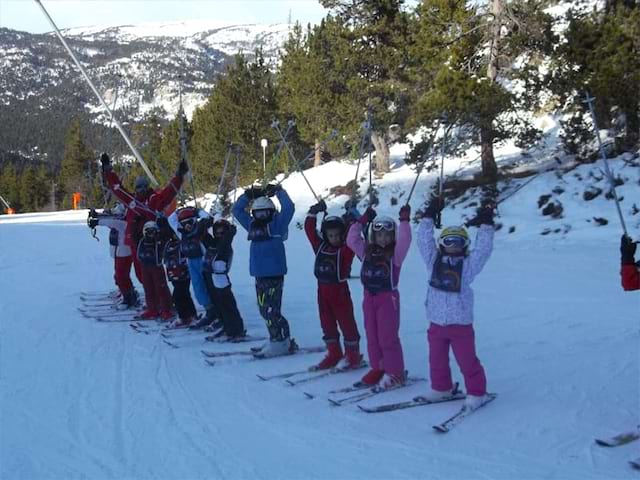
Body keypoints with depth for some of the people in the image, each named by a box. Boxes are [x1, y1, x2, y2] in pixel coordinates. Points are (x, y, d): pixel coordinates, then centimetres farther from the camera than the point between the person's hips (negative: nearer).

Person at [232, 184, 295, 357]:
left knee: (271, 311, -9)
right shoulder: (252, 225, 14)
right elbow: (237, 210, 21)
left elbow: (289, 208, -15)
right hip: (259, 275, 7)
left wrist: (279, 191, -6)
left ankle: (281, 343, -1)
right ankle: (278, 340, 21)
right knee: (265, 310, 11)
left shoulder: (277, 225, -2)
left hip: (275, 275, -7)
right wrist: (248, 196, 11)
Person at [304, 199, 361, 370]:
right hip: (323, 290, 6)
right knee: (327, 324, 12)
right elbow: (309, 229, 7)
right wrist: (313, 213, 0)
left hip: (339, 290, -5)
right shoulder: (320, 246, 5)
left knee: (346, 323, 2)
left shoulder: (346, 249, -9)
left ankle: (353, 355, 13)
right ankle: (334, 354, 24)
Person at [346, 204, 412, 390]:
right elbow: (351, 239, 7)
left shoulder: (395, 253, -5)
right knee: (372, 336, 12)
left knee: (388, 337, -4)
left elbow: (404, 240, -22)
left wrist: (404, 221, -23)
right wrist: (362, 221, 4)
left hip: (388, 297, -6)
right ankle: (378, 368, 23)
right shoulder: (367, 251, 9)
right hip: (369, 297, 6)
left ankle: (394, 373, 4)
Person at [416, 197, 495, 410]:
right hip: (436, 322, 4)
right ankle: (441, 387, 34)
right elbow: (424, 240, 3)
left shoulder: (468, 264, -1)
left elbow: (483, 249, -10)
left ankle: (476, 392, 15)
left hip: (460, 322, -4)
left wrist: (485, 224, -14)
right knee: (437, 358, 16)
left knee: (467, 360, 1)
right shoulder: (434, 261, 6)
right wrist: (429, 216, -1)